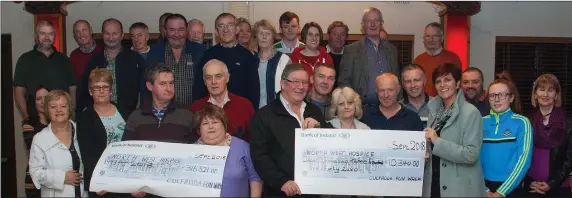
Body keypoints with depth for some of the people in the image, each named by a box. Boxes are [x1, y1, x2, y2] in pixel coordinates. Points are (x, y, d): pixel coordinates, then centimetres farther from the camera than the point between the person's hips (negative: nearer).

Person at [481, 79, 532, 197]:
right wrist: (483, 188, -10)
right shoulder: (481, 122, 1)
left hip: (509, 188, -2)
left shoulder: (522, 123, -6)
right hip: (483, 185, 2)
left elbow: (524, 159, -11)